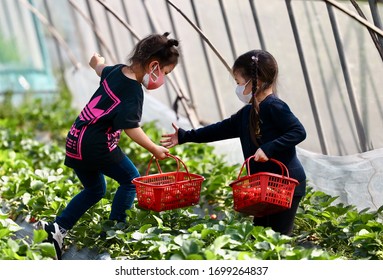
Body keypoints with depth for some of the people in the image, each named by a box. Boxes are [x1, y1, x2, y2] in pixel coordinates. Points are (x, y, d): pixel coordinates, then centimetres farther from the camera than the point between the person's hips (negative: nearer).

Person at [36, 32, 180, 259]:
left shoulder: (116, 71, 9)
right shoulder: (133, 91, -16)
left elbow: (99, 66, 32)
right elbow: (130, 127, -22)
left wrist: (98, 61, 56)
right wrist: (155, 149, -14)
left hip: (75, 141, 9)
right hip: (97, 145, -9)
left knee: (95, 189, 23)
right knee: (131, 180, 10)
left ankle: (58, 228, 11)